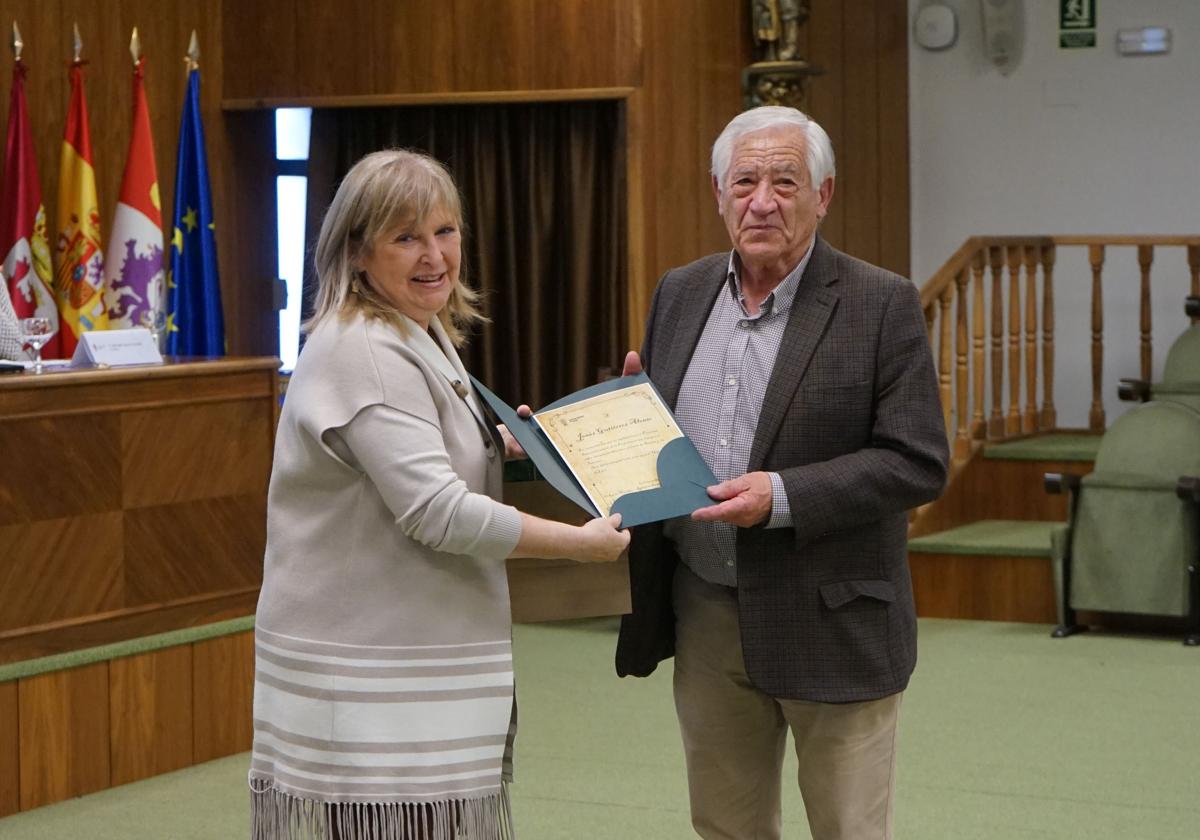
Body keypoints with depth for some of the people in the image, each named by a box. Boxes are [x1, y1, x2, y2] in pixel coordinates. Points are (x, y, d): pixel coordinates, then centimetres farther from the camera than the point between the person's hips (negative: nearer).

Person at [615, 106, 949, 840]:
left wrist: (783, 497, -23)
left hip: (829, 622, -5)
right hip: (705, 614, 5)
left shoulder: (881, 305, -9)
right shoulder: (680, 294, 8)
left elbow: (918, 462, -14)